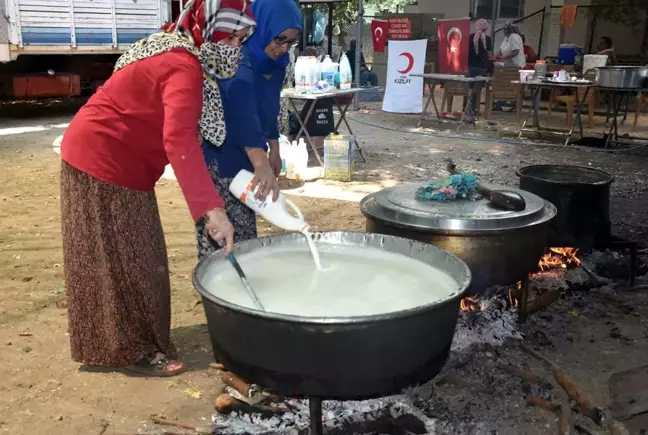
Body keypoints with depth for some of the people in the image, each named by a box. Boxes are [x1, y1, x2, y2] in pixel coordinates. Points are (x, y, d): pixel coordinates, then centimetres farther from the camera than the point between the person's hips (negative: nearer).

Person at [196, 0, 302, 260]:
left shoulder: (274, 64, 3)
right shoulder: (236, 59, -25)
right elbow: (242, 111, -43)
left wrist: (274, 149, 20)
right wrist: (262, 165, -56)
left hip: (243, 158, 9)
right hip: (217, 157, -8)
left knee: (245, 237, 15)